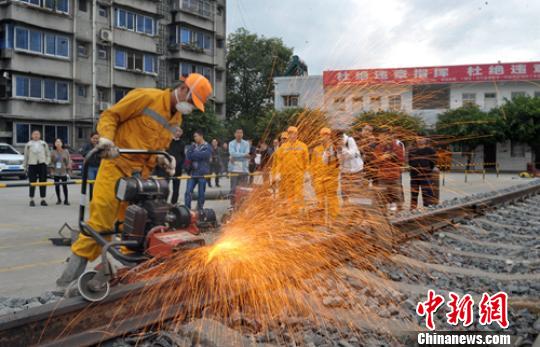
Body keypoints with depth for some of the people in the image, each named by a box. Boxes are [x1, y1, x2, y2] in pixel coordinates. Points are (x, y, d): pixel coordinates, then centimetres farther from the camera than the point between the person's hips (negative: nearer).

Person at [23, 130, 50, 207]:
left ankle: (43, 200, 7)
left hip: (42, 164, 1)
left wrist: (47, 162, 0)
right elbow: (26, 156, 9)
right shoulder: (28, 144, 9)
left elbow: (48, 154, 14)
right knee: (32, 183, -2)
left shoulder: (44, 143, 13)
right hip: (32, 165, -1)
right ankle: (31, 200, 7)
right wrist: (25, 166, 5)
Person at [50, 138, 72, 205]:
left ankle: (66, 200, 6)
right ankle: (58, 199, 18)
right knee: (57, 185, 6)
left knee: (64, 185, -1)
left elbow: (68, 161, 3)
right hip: (56, 172, 1)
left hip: (64, 171, -1)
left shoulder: (65, 151, 1)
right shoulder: (53, 152, 2)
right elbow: (51, 162, 5)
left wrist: (68, 171, -1)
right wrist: (52, 171, 0)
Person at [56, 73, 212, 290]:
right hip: (116, 166, -7)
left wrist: (162, 159, 1)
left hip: (141, 175, 7)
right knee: (101, 219, -10)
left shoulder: (176, 118, 16)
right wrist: (106, 138, -22)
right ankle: (75, 266, -1)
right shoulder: (146, 97, -8)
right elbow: (110, 115, -6)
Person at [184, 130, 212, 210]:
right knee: (188, 191, -4)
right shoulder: (193, 146, 12)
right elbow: (188, 155, 3)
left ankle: (200, 209, 16)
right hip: (193, 173, 4)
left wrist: (192, 156, -3)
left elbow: (202, 155, -16)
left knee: (201, 193, 4)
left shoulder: (207, 147, -2)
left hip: (202, 173, -4)